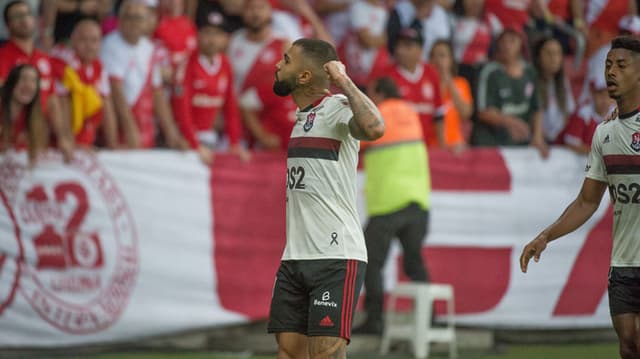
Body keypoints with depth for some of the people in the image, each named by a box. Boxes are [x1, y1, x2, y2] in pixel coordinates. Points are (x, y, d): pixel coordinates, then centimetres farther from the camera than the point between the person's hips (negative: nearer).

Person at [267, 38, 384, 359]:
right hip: (295, 258, 9)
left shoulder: (337, 108, -11)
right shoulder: (302, 115, 18)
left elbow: (374, 128, -34)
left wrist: (344, 81, -23)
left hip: (337, 258, -9)